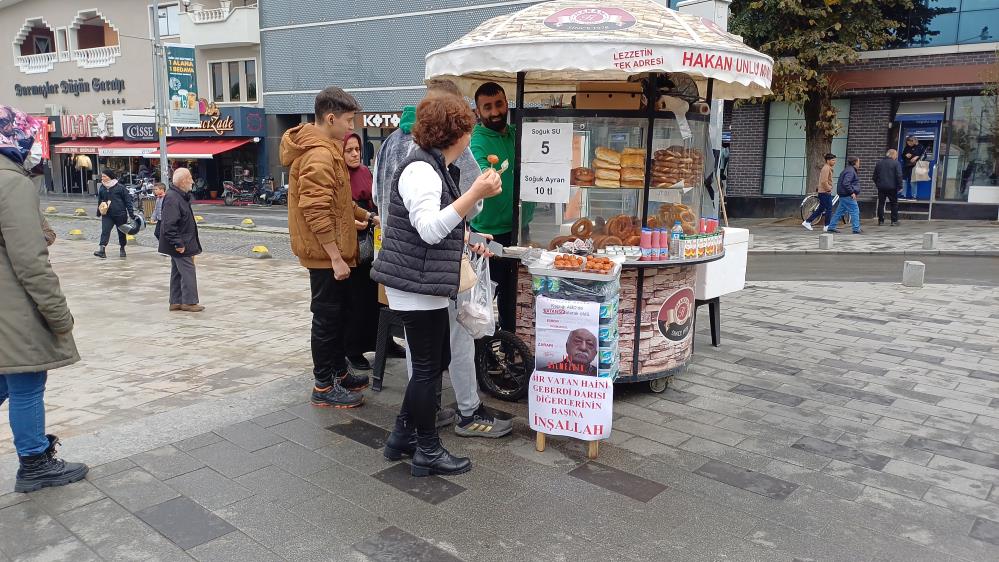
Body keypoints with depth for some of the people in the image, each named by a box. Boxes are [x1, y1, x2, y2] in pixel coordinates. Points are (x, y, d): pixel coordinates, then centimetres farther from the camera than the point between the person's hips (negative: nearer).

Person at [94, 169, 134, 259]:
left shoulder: (120, 187, -8)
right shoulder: (102, 188, 5)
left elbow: (128, 200, -5)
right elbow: (100, 201, 17)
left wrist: (131, 213, -7)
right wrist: (99, 211, 15)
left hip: (120, 214, -3)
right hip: (107, 215, 3)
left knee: (121, 232, 11)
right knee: (105, 231, -12)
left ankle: (122, 249, 29)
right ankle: (102, 250, -21)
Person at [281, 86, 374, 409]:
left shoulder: (326, 150, 14)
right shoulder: (319, 155, -20)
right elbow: (316, 211, -26)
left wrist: (365, 216, 20)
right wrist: (335, 257, -25)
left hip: (332, 252, 10)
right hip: (326, 254, -10)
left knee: (338, 315, 19)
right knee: (327, 317, 0)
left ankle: (339, 372, 33)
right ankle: (324, 387, 12)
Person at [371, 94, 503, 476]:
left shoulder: (436, 167, 15)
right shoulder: (421, 170, -17)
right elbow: (429, 229, -28)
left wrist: (465, 237, 27)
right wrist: (476, 194, -32)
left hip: (424, 285, 11)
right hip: (417, 285, -11)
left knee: (435, 361, 16)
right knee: (428, 367, 0)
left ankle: (402, 437, 28)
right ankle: (428, 452, 14)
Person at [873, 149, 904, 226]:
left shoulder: (879, 163, 8)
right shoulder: (896, 163, -6)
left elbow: (875, 175, 12)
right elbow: (899, 176, -11)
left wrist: (877, 184, 22)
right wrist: (900, 186, -6)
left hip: (881, 187, 3)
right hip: (892, 187, -3)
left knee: (881, 203, 8)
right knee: (894, 204, 7)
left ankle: (880, 221, 8)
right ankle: (894, 221, 6)